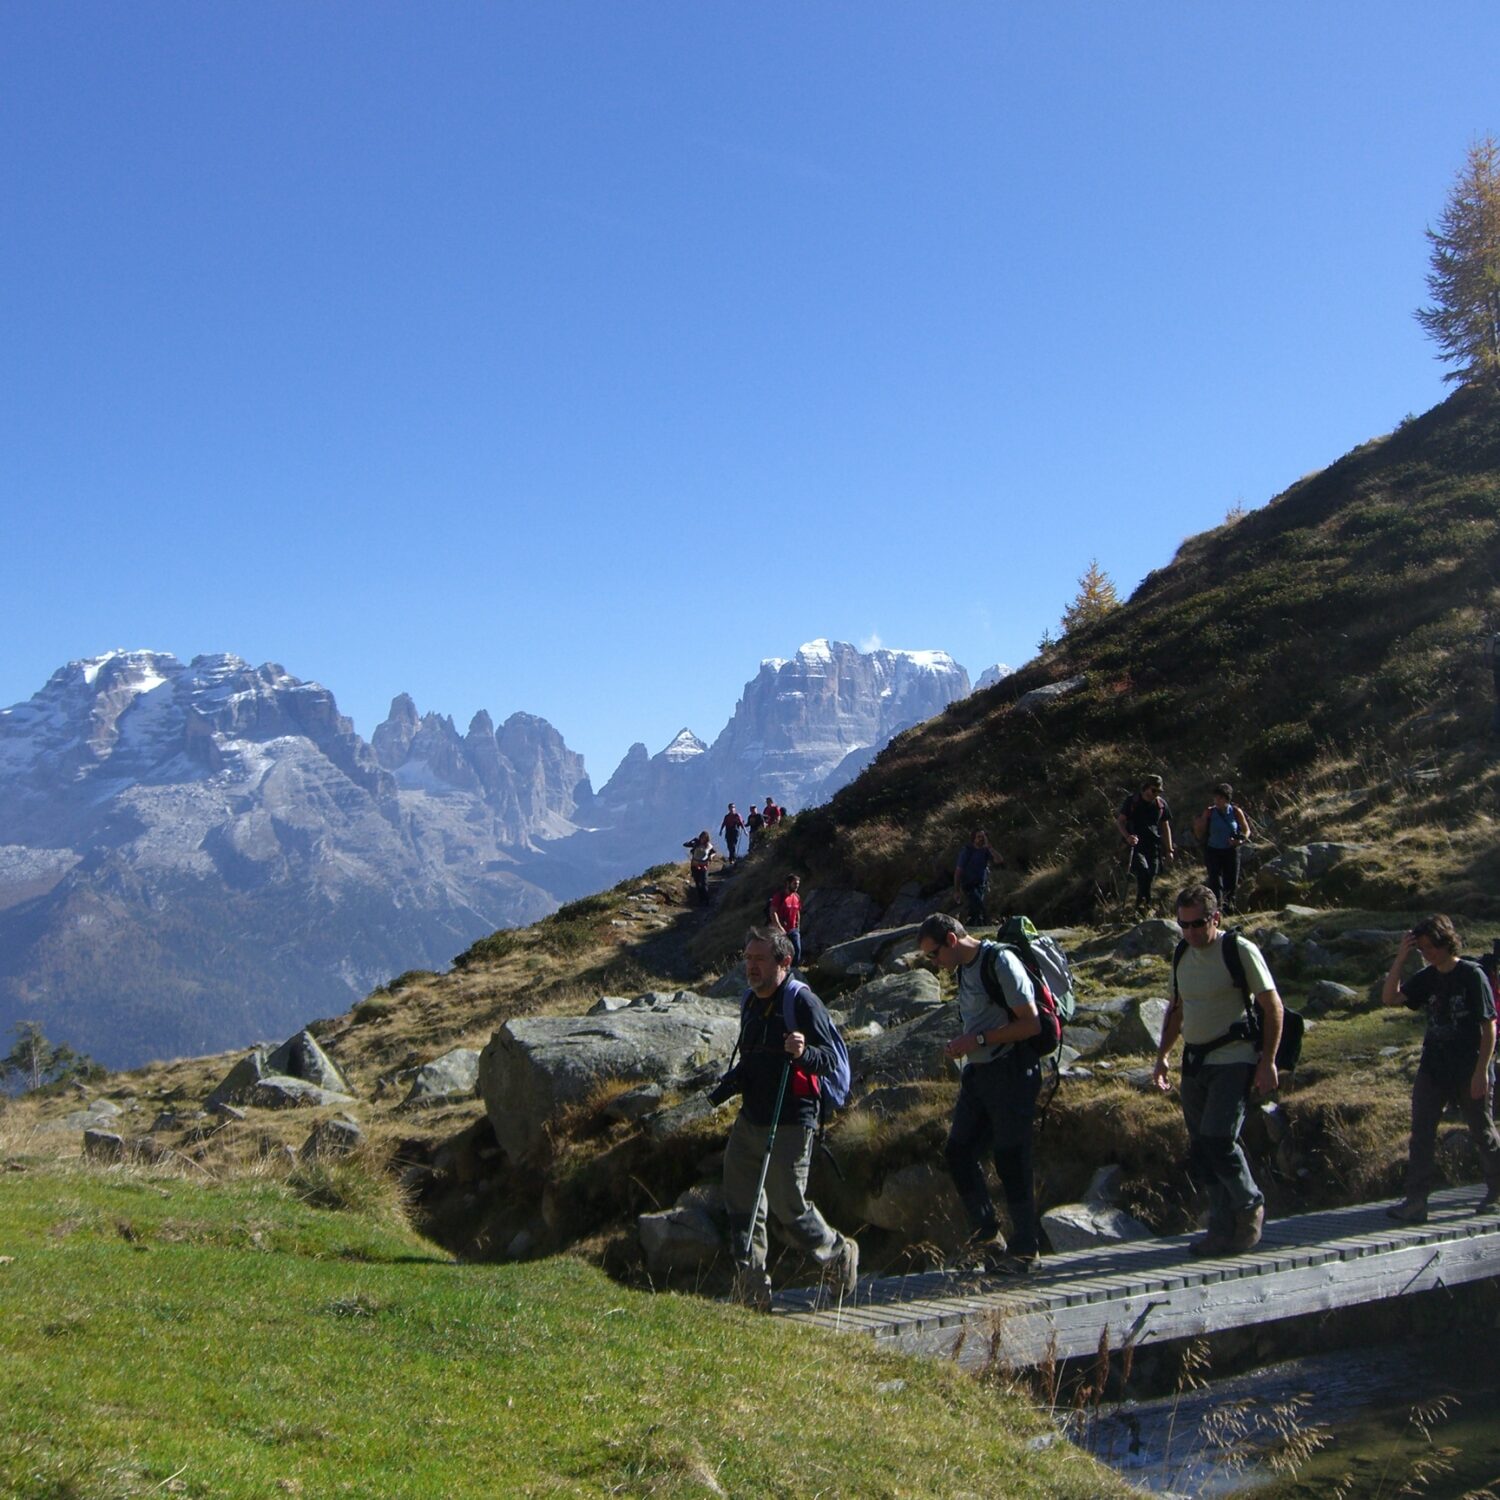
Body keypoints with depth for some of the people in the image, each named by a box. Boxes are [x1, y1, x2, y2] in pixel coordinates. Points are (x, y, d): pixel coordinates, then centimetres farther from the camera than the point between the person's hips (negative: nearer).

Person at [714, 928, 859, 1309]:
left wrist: (803, 1053, -36)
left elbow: (831, 1058, -18)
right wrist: (728, 1085, 12)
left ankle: (839, 1254, 23)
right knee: (740, 1205, 7)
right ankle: (752, 1289, 15)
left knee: (789, 1209, -2)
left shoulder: (802, 1002, -13)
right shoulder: (751, 1003, 13)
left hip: (789, 1127, -8)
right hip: (749, 1121, 8)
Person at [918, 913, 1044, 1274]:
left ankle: (1024, 1251, 8)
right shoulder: (963, 969, 12)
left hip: (1011, 1072, -9)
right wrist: (960, 1044, 7)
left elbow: (1031, 1024, -18)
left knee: (1010, 1159, -3)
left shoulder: (1001, 963, -14)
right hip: (978, 1073, 9)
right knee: (958, 1150, 5)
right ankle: (986, 1231, 17)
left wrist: (978, 1040, -20)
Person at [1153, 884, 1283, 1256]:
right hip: (1195, 1063, 7)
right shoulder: (1182, 955, 11)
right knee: (1201, 1149, 5)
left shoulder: (1240, 950, -9)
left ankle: (1250, 1205, 7)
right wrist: (1162, 1056, 15)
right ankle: (1224, 1229, 14)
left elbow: (1272, 1006, -8)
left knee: (1219, 1138, -17)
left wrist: (1268, 1062, -12)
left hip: (1234, 1061, -7)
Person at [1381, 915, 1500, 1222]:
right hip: (1432, 1070, 5)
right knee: (1421, 1133, -5)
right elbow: (1391, 997, -3)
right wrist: (1400, 959, -9)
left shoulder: (1472, 975, -10)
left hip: (1468, 1071, -5)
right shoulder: (1427, 978, 5)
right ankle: (1415, 1201, -7)